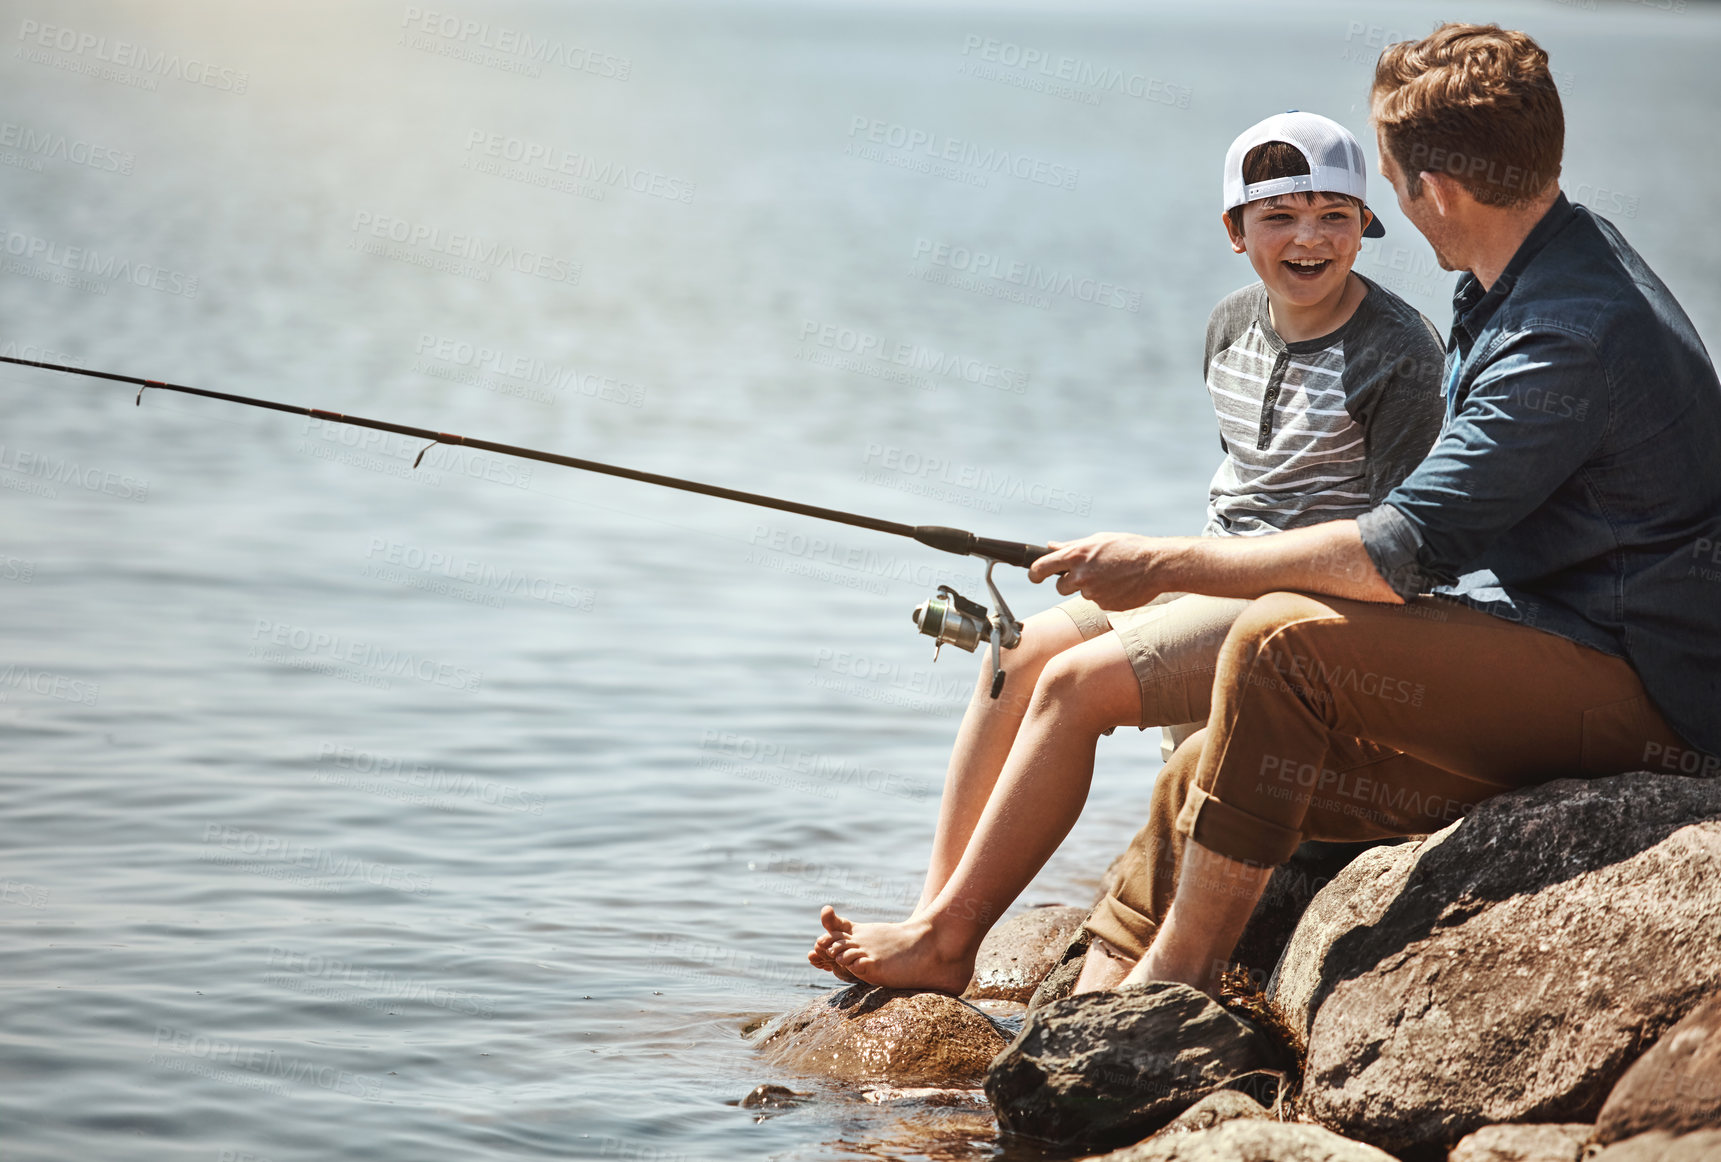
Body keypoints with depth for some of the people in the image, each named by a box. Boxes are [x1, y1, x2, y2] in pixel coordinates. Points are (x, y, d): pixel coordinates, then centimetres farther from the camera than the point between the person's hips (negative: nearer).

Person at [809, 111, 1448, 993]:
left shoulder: (1400, 353, -13)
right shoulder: (1232, 326, 11)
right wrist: (1173, 567, 7)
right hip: (1217, 581, 9)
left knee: (1077, 682, -22)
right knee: (1017, 654, -7)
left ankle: (947, 942, -17)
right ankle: (930, 912, -10)